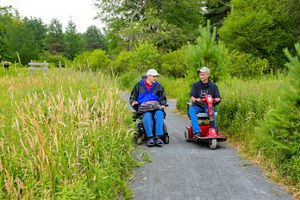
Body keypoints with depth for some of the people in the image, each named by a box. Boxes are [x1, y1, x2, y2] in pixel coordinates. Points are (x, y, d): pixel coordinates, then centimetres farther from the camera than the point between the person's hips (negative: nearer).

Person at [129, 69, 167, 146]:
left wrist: (163, 104, 4)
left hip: (156, 105, 2)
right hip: (144, 106, -2)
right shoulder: (139, 85, 15)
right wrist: (133, 102, -2)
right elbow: (133, 97, 20)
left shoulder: (158, 86, 20)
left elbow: (163, 98, 24)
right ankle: (150, 137, -40)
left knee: (159, 114, -34)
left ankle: (158, 137, -38)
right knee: (147, 115, -37)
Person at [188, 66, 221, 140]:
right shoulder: (195, 85, 10)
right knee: (191, 109, -33)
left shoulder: (213, 86, 11)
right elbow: (192, 97, -3)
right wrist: (195, 99, -27)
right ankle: (197, 132, -40)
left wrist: (217, 99, -21)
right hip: (197, 106, 0)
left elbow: (218, 98, 5)